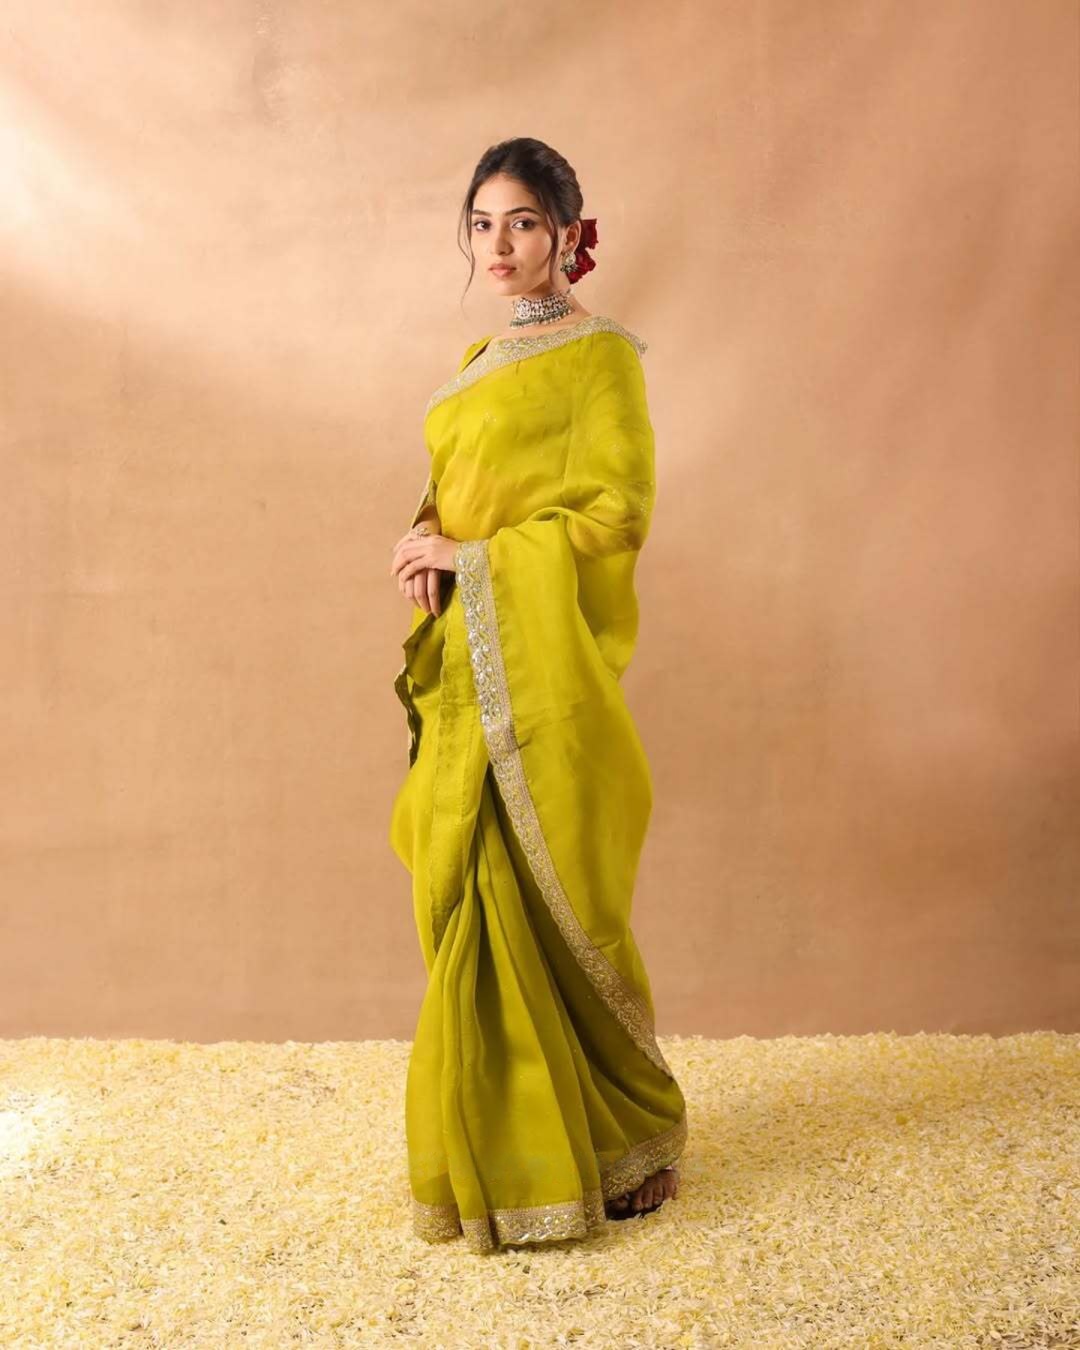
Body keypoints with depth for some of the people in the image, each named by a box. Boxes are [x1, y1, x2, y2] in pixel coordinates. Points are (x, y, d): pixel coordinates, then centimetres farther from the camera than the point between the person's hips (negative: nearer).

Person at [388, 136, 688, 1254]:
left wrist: (469, 558, -13)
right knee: (474, 894, 7)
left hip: (541, 661, -7)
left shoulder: (598, 353, -4)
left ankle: (618, 1139, 15)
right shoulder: (480, 360, 19)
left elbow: (616, 511, -12)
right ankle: (497, 1147, 20)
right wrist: (427, 543, 1)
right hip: (467, 660, 7)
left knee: (539, 898, -4)